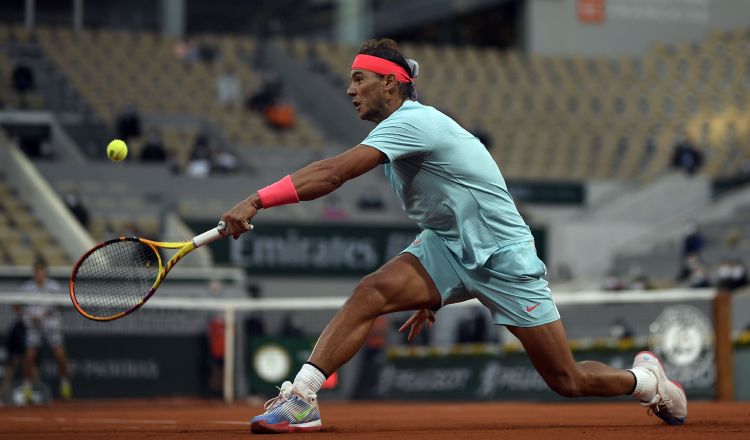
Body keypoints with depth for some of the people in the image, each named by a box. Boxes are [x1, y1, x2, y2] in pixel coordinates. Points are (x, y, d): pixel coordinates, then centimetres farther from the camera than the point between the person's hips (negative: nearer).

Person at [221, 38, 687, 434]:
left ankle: (646, 380, 30)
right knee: (372, 291, -20)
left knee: (568, 382, 1)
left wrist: (258, 201, -40)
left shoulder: (412, 122, -23)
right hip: (448, 249, 8)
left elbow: (333, 173, -35)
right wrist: (433, 296, 20)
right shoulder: (403, 129, 6)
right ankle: (301, 398, -24)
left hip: (504, 259, -8)